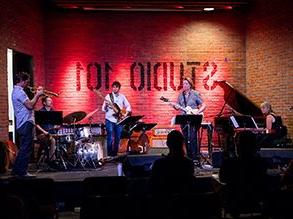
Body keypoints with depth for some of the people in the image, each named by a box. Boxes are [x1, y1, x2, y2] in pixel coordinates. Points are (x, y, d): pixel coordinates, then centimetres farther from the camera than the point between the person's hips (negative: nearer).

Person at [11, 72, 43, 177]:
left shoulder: (16, 91, 21)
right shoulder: (19, 91, -13)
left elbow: (29, 105, 20)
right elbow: (30, 105, -21)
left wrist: (37, 95, 12)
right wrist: (38, 95, -9)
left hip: (23, 124, 11)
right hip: (26, 123, -11)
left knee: (24, 148, 16)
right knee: (26, 149, -7)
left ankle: (16, 170, 21)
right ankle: (22, 171, -3)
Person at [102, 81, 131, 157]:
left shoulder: (122, 97, 8)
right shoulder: (108, 96, -1)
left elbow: (128, 106, 13)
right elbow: (104, 109, -3)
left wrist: (126, 113, -4)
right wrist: (106, 106, -25)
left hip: (119, 120, 3)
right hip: (110, 120, -3)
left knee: (117, 138, 7)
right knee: (110, 138, -9)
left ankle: (114, 154, 17)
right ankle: (109, 155, -2)